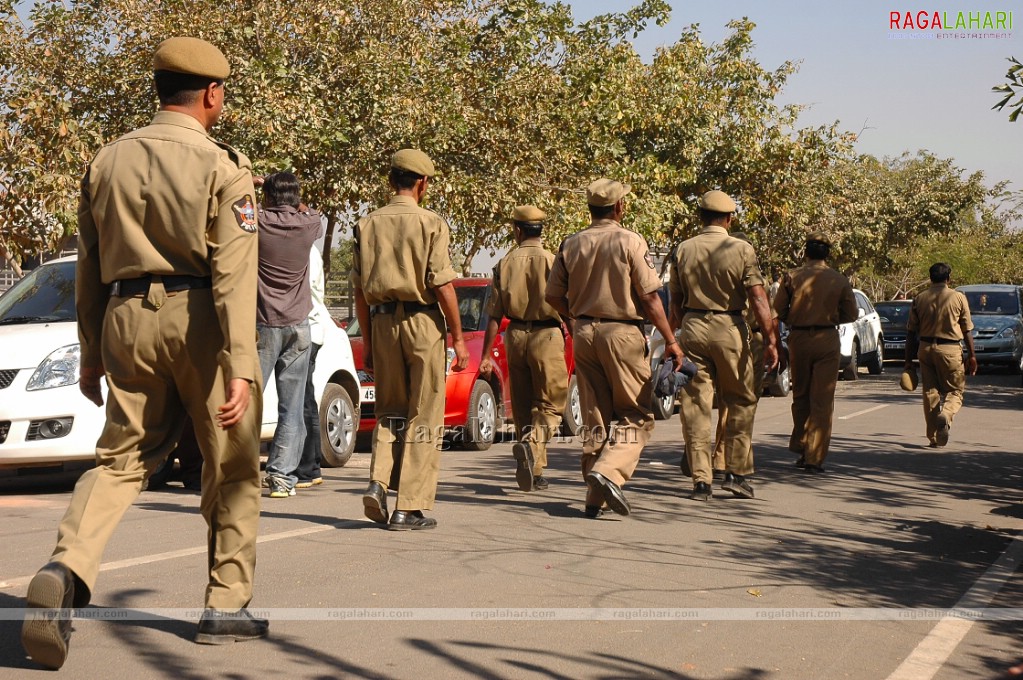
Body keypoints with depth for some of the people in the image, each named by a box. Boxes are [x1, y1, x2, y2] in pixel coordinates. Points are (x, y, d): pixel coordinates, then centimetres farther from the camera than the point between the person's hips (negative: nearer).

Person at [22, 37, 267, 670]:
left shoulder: (109, 161, 10)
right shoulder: (222, 167, -7)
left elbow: (90, 267, 13)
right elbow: (234, 275, -14)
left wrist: (92, 352, 20)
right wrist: (240, 367, -16)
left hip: (127, 317, 5)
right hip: (199, 317, -4)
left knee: (121, 457, 11)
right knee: (232, 468, 10)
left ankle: (66, 570, -14)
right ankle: (228, 606, 16)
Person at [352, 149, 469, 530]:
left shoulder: (368, 224, 7)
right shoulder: (430, 223, -6)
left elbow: (360, 290, 8)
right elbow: (442, 285, -11)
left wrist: (367, 340, 15)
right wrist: (458, 337, -5)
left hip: (382, 321, 4)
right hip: (422, 321, -4)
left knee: (389, 412, 18)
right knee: (423, 418, 3)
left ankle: (378, 483, -1)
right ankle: (410, 509, 3)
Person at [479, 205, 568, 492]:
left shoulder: (505, 264, 4)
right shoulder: (552, 261, -6)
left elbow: (494, 315, 4)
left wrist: (485, 355, 8)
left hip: (515, 337, 3)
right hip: (547, 336, -3)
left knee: (523, 407, 12)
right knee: (550, 405, 4)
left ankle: (532, 473, 15)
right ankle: (530, 444, -24)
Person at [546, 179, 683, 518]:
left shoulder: (571, 244, 5)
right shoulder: (631, 242, -8)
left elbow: (553, 297, 9)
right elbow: (649, 298, -11)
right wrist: (670, 341, -5)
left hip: (584, 334, 5)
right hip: (622, 333, -5)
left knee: (595, 417, 11)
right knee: (636, 415, 4)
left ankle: (595, 497, 12)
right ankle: (608, 471, -18)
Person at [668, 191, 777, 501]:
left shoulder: (683, 250, 4)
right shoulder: (742, 250, -5)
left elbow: (675, 301, 10)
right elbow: (758, 299, -11)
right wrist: (770, 339, -10)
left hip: (693, 327, 3)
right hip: (730, 328, -2)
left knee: (695, 405, 5)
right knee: (741, 401, 12)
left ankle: (701, 479, 3)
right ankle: (736, 472, 9)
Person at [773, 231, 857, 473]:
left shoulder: (792, 277, -3)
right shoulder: (839, 281, -2)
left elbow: (778, 311, 0)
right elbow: (851, 314, 5)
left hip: (798, 339, 1)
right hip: (827, 341, -1)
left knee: (800, 396, 18)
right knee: (822, 400, 1)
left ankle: (800, 446, 21)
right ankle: (814, 457, -2)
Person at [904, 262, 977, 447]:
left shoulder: (919, 298, 5)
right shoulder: (958, 298, -2)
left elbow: (911, 332, 6)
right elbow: (967, 331, -1)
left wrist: (908, 359, 11)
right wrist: (972, 356, 5)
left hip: (925, 348, 3)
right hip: (950, 349, -2)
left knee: (930, 392, 10)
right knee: (954, 390, 7)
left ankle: (933, 436, 9)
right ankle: (945, 415, -24)